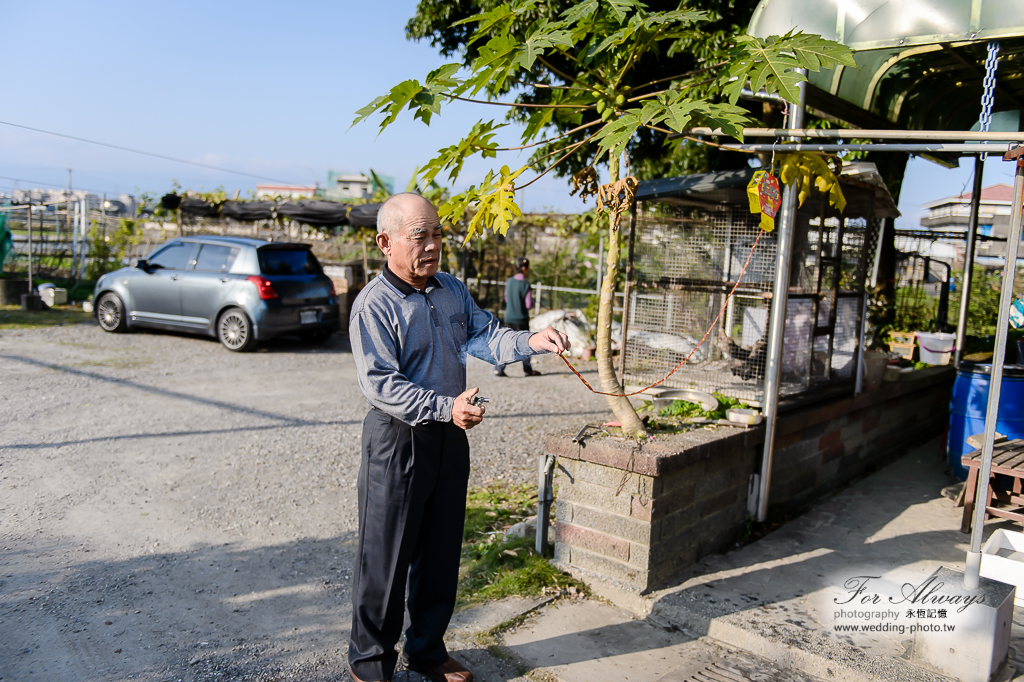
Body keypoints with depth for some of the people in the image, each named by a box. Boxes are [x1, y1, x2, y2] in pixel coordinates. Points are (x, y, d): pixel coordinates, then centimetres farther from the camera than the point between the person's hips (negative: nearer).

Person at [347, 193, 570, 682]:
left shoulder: (452, 291, 7)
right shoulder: (374, 305, -15)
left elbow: (486, 337, 1)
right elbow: (380, 384, -21)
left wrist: (531, 341, -18)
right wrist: (445, 407, -31)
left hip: (449, 437, 7)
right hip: (397, 440, -6)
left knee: (441, 553, 16)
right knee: (386, 556, 4)